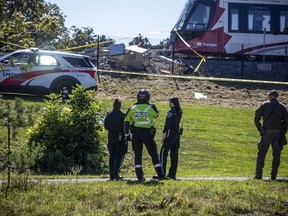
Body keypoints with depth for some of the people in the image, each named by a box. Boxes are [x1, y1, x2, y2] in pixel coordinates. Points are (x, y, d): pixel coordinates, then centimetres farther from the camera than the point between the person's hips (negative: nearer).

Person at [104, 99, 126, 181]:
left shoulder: (109, 115, 1)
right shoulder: (122, 115, -9)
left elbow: (105, 126, 5)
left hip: (111, 138, 3)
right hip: (120, 138, -3)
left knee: (112, 156, 10)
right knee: (119, 156, 1)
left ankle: (111, 175, 9)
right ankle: (116, 173, -12)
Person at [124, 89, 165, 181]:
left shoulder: (132, 109, 3)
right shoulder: (151, 108, -3)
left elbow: (126, 122, 4)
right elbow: (156, 115, 18)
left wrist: (127, 134, 11)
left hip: (136, 134, 2)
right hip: (148, 133, -2)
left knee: (137, 155, 8)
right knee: (154, 154, 7)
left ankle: (139, 176, 5)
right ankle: (160, 175, 5)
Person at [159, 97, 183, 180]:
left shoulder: (171, 112, -14)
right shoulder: (179, 111, 9)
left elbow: (167, 125, -17)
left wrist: (164, 135, -15)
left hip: (170, 134, -8)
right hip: (177, 134, 8)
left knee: (164, 153, -5)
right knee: (174, 154, 9)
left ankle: (162, 173, -9)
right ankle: (172, 174, 11)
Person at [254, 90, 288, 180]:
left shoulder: (264, 105, 0)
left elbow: (256, 118, -4)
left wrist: (259, 128, 8)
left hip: (266, 132, -2)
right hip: (277, 133, 2)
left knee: (261, 153, 4)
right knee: (276, 154, 8)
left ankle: (258, 174, 0)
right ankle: (273, 175, 6)